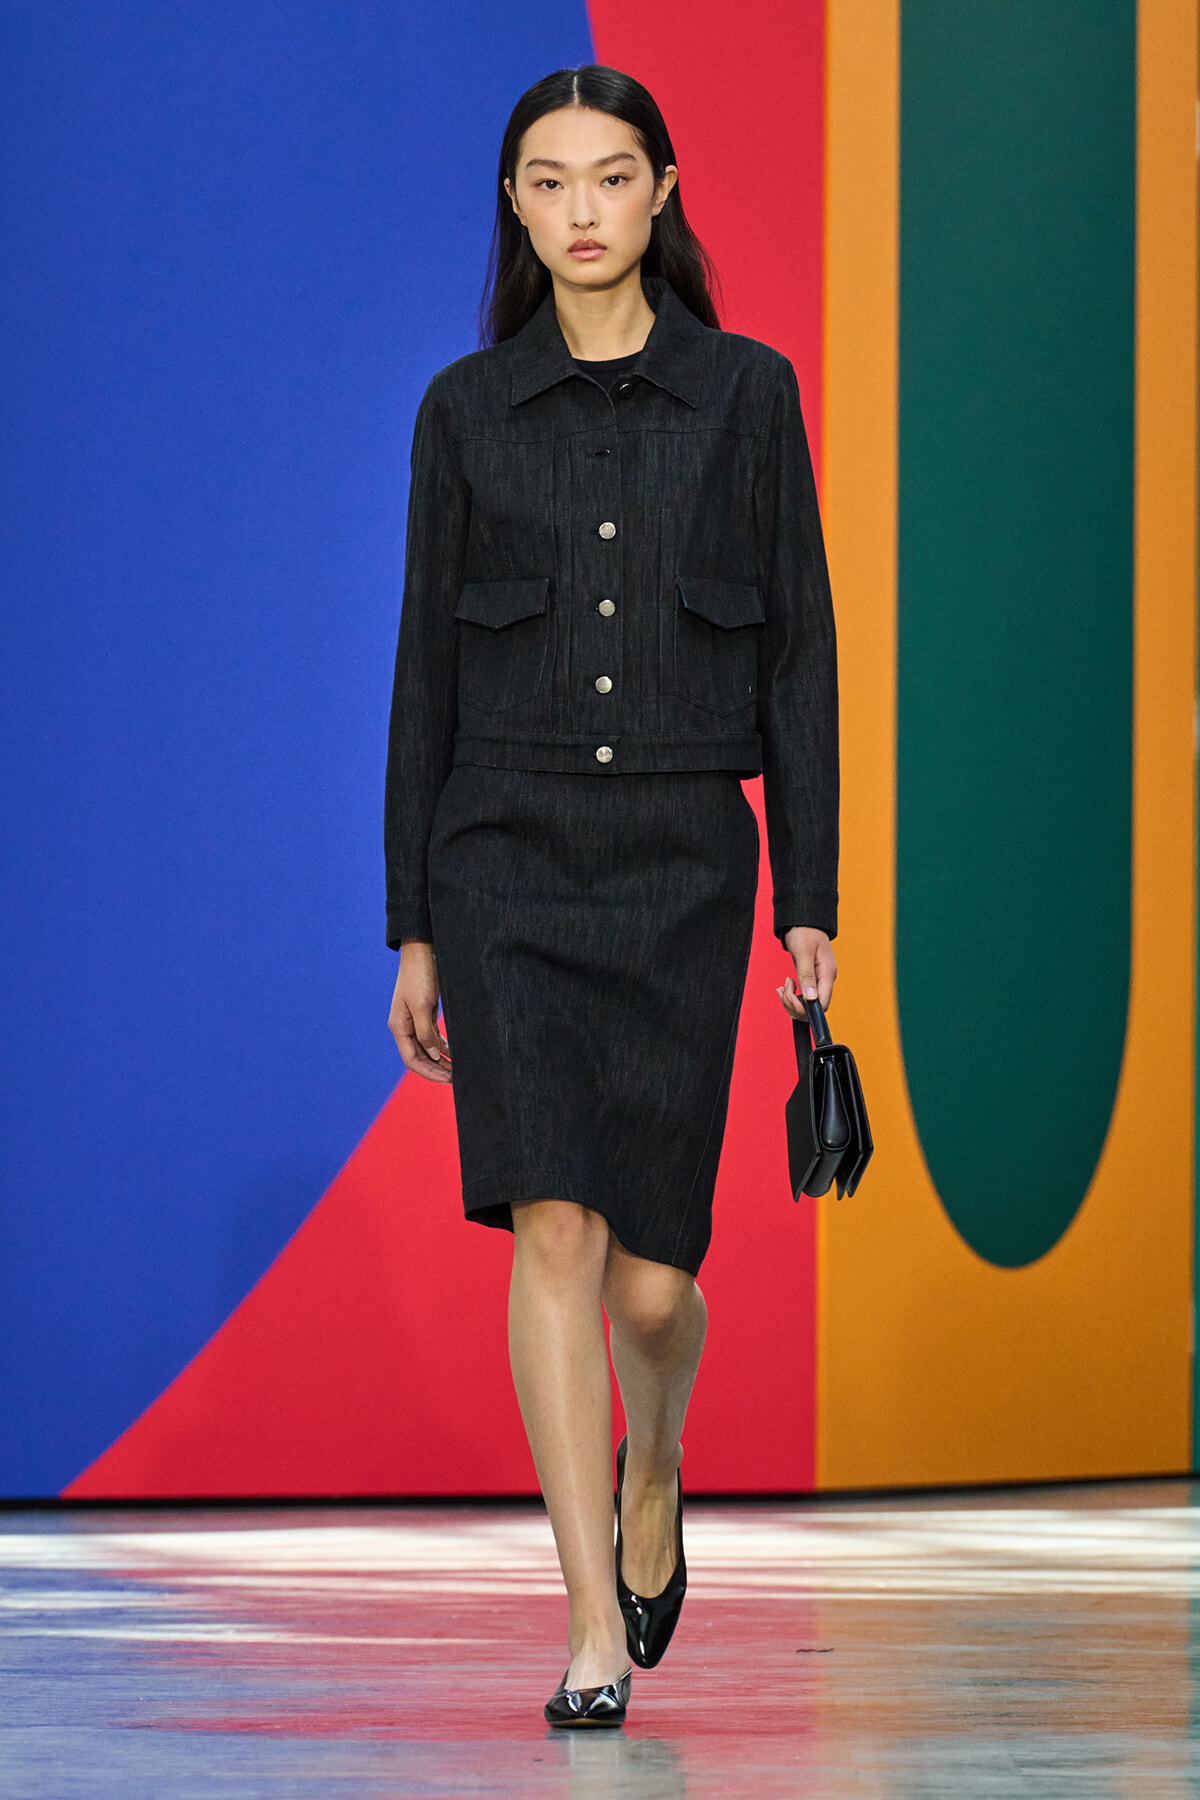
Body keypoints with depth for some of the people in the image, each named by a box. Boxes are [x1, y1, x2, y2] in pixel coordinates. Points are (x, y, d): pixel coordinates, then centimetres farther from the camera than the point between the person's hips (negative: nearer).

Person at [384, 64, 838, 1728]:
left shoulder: (746, 393, 4)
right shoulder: (466, 410, 6)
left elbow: (799, 651, 4)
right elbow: (430, 666, 8)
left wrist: (811, 901, -2)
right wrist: (412, 928, 5)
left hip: (683, 859, 0)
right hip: (508, 854, 0)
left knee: (647, 1277, 1)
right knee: (554, 1233, -13)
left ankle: (652, 1469, 35)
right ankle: (594, 1633, -9)